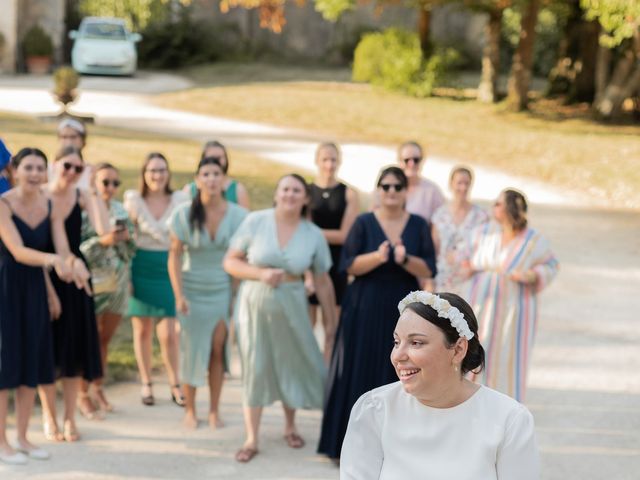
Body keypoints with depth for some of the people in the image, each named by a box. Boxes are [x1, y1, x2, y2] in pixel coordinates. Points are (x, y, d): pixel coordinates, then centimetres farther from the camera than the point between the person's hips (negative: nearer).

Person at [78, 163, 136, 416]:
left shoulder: (120, 211, 6)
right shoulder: (82, 211, -11)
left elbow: (130, 252, 10)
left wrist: (127, 238, -11)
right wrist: (102, 241, -28)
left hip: (117, 284, 5)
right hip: (92, 284, -5)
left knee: (105, 339, 13)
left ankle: (98, 390, 24)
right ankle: (83, 396, 10)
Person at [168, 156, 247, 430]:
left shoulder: (237, 215, -6)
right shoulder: (184, 214, -8)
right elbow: (175, 256, -6)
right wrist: (178, 295, -14)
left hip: (223, 291, 1)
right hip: (193, 291, 0)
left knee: (217, 351, 1)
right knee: (191, 350, 4)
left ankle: (214, 411, 13)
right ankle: (190, 410, 15)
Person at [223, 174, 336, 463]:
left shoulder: (314, 235, -4)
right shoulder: (255, 222, -8)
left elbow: (322, 282, 2)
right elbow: (230, 262, -4)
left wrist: (333, 325, 5)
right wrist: (260, 273, -20)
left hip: (291, 307, 1)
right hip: (254, 304, -1)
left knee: (292, 364, 11)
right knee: (255, 369, 3)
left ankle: (290, 426, 35)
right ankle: (252, 439, 13)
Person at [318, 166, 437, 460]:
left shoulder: (419, 225, 5)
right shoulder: (364, 223, 0)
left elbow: (429, 270, -2)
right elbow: (349, 265, -7)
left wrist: (405, 259, -20)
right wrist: (378, 257, -23)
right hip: (365, 309, -2)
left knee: (397, 376, 3)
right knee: (360, 373, -2)